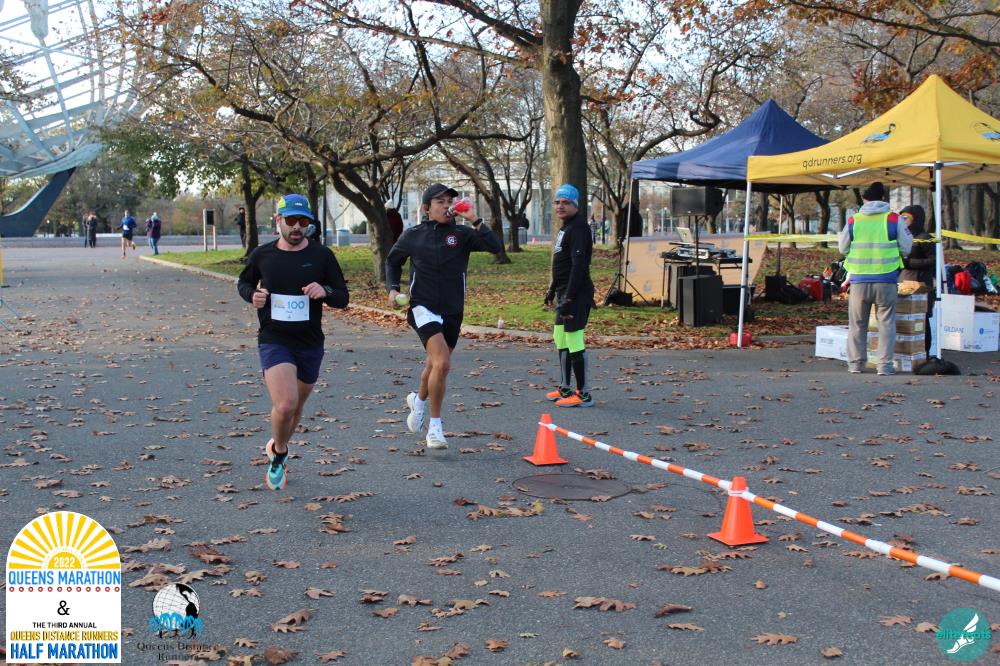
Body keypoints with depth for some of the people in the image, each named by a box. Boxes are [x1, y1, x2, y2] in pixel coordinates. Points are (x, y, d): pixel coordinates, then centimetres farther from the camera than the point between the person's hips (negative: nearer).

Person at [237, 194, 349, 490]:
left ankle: (277, 451, 45)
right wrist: (252, 295, -6)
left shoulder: (322, 256, -3)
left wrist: (325, 292, -22)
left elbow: (343, 298, 1)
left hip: (310, 343, 2)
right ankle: (279, 452, 9)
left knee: (296, 407, 17)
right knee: (285, 404, -21)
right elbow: (244, 282, 17)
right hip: (273, 340, -2)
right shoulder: (262, 255, -1)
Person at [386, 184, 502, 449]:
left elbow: (495, 246, -17)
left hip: (453, 311, 3)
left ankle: (419, 399, 53)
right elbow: (393, 261, 18)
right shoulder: (413, 235, 0)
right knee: (442, 363, -23)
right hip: (423, 308, -3)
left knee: (436, 365, 20)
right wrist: (392, 287, 3)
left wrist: (474, 221, -23)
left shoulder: (462, 234, -1)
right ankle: (435, 427, -11)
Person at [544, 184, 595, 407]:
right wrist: (552, 291, 26)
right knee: (560, 339, 16)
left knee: (574, 342, -10)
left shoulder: (578, 228, -14)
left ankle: (583, 394, -5)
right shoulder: (565, 228, 18)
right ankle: (566, 389, 26)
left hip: (577, 294, -11)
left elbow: (578, 266, -22)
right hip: (565, 294, 11)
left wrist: (569, 299, -26)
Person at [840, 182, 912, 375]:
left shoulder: (853, 221, 1)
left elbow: (843, 249, 10)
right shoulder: (894, 220, -3)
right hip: (886, 280, -1)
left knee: (857, 323, 13)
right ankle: (884, 363, 3)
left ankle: (855, 362, 17)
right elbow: (906, 248, 2)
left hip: (859, 280, 2)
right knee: (886, 323, 7)